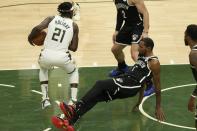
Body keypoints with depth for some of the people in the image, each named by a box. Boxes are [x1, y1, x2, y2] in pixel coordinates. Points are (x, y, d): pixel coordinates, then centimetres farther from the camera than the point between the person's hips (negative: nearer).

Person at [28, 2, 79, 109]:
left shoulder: (51, 19, 12)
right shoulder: (74, 26, 12)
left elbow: (37, 28, -5)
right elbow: (74, 48, 11)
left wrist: (30, 37, 14)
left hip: (46, 55, 1)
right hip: (62, 56, -1)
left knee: (43, 69, 39)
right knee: (73, 71, 33)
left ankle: (45, 99, 28)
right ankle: (73, 100, 17)